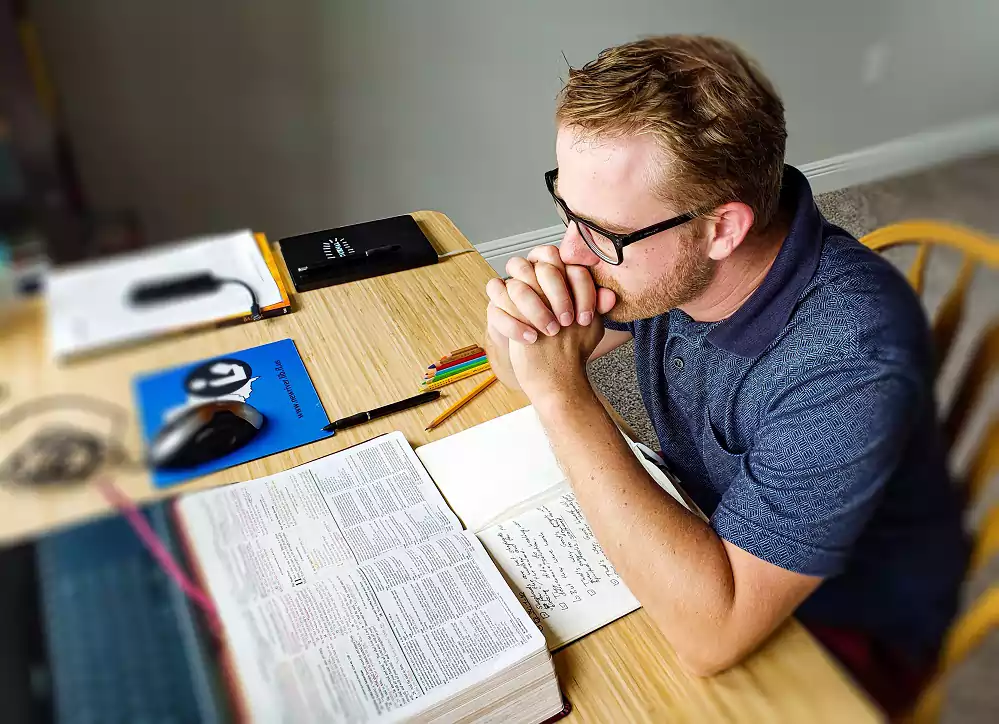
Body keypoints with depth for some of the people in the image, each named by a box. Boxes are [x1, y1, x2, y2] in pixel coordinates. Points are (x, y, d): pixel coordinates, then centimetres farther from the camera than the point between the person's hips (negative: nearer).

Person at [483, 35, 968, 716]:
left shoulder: (850, 359, -36)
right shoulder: (653, 250, -18)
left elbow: (712, 632, -36)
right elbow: (518, 369, -3)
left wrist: (563, 395, -38)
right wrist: (517, 319, -27)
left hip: (844, 627, -5)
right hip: (709, 531, 5)